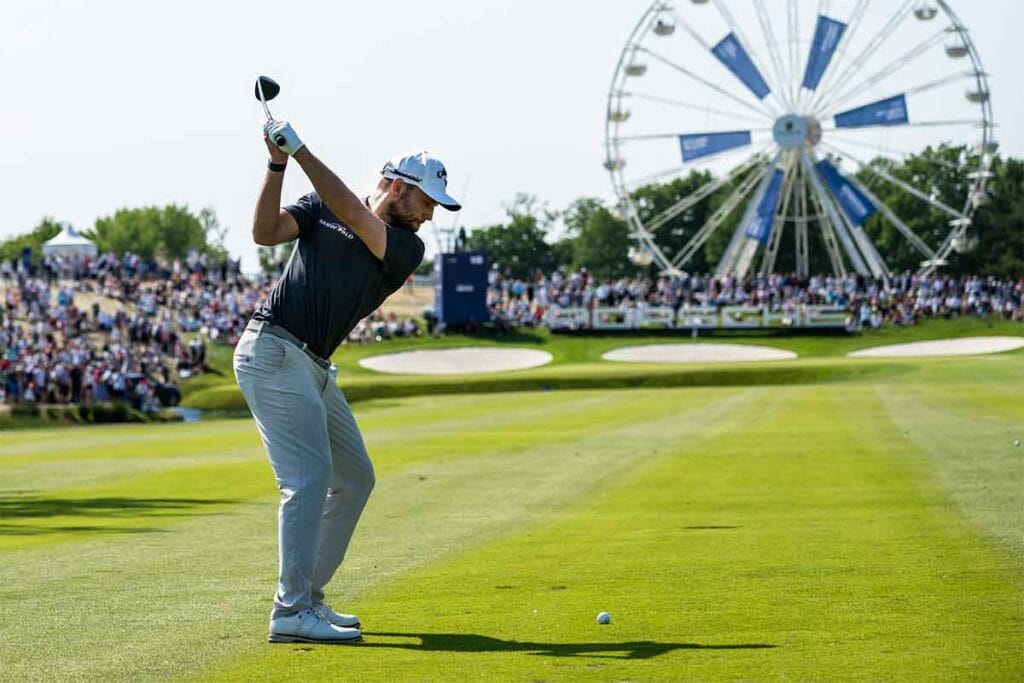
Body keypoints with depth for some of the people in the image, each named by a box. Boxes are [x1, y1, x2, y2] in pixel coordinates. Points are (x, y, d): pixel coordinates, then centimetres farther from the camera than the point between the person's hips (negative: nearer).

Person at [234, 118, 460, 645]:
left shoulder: (407, 249, 5)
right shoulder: (323, 204, 3)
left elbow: (353, 217, -12)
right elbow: (266, 233, -7)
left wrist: (300, 151, -19)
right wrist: (277, 166, -17)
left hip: (314, 367, 7)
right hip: (272, 350, -7)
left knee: (355, 478, 10)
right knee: (309, 477, -16)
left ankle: (307, 596, 20)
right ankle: (291, 613, -17)